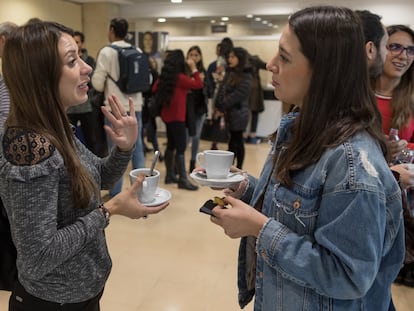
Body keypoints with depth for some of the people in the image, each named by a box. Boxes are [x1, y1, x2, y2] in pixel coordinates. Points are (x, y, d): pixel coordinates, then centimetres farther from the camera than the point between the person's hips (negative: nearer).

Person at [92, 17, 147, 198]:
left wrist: (108, 86, 11)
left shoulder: (107, 52, -8)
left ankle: (116, 193, 10)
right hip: (135, 106, 5)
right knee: (137, 148, 11)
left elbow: (97, 84, -9)